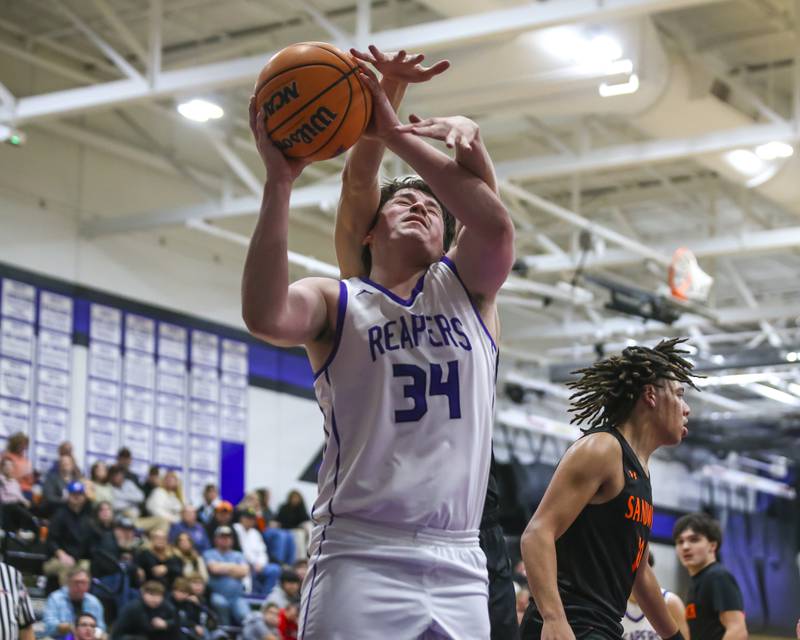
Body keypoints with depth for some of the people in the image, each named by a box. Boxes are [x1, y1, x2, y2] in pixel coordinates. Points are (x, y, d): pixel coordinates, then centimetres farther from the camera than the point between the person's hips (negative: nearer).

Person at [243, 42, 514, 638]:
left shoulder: (466, 287, 13)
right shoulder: (335, 301, 7)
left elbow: (496, 224, -9)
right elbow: (264, 317, -16)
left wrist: (394, 133, -12)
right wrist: (280, 181, -19)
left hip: (459, 563, 3)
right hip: (360, 554, -3)